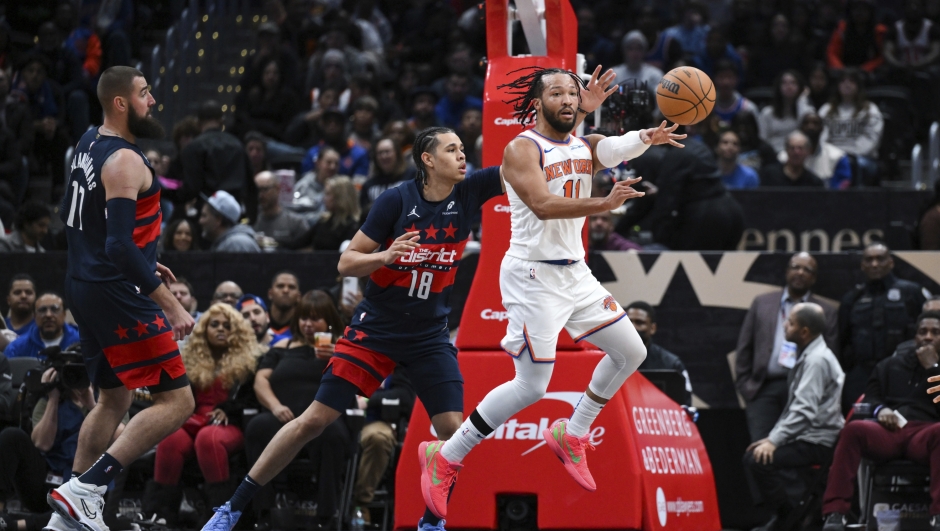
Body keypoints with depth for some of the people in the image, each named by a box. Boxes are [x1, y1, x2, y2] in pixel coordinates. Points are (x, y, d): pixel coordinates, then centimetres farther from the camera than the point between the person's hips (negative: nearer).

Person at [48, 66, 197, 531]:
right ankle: (83, 490, -15)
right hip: (119, 295, -10)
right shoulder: (125, 161, -19)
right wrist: (170, 304, -25)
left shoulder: (89, 143, 11)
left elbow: (71, 215, 22)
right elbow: (120, 245, -25)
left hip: (84, 286, 10)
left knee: (113, 401, 20)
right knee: (176, 401, -8)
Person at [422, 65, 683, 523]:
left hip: (575, 273, 8)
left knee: (631, 353, 10)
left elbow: (618, 147, -13)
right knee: (532, 386, -11)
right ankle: (444, 457, 0)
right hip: (533, 275, -8)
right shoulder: (522, 149, -13)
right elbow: (543, 205, -28)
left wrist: (649, 138, -36)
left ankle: (571, 435, 25)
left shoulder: (584, 147, 8)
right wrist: (603, 205, -41)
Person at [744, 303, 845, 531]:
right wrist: (772, 438, 10)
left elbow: (804, 410, -25)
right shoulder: (806, 356, 14)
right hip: (805, 436, 10)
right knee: (752, 455, 11)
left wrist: (774, 441, -25)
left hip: (817, 443, -10)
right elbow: (794, 407, 18)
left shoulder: (817, 360, -18)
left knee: (762, 460, -22)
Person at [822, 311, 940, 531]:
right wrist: (880, 410, 1)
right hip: (889, 431, 2)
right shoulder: (891, 365, 25)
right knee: (854, 429, -31)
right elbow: (870, 396, 23)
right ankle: (835, 512, -38)